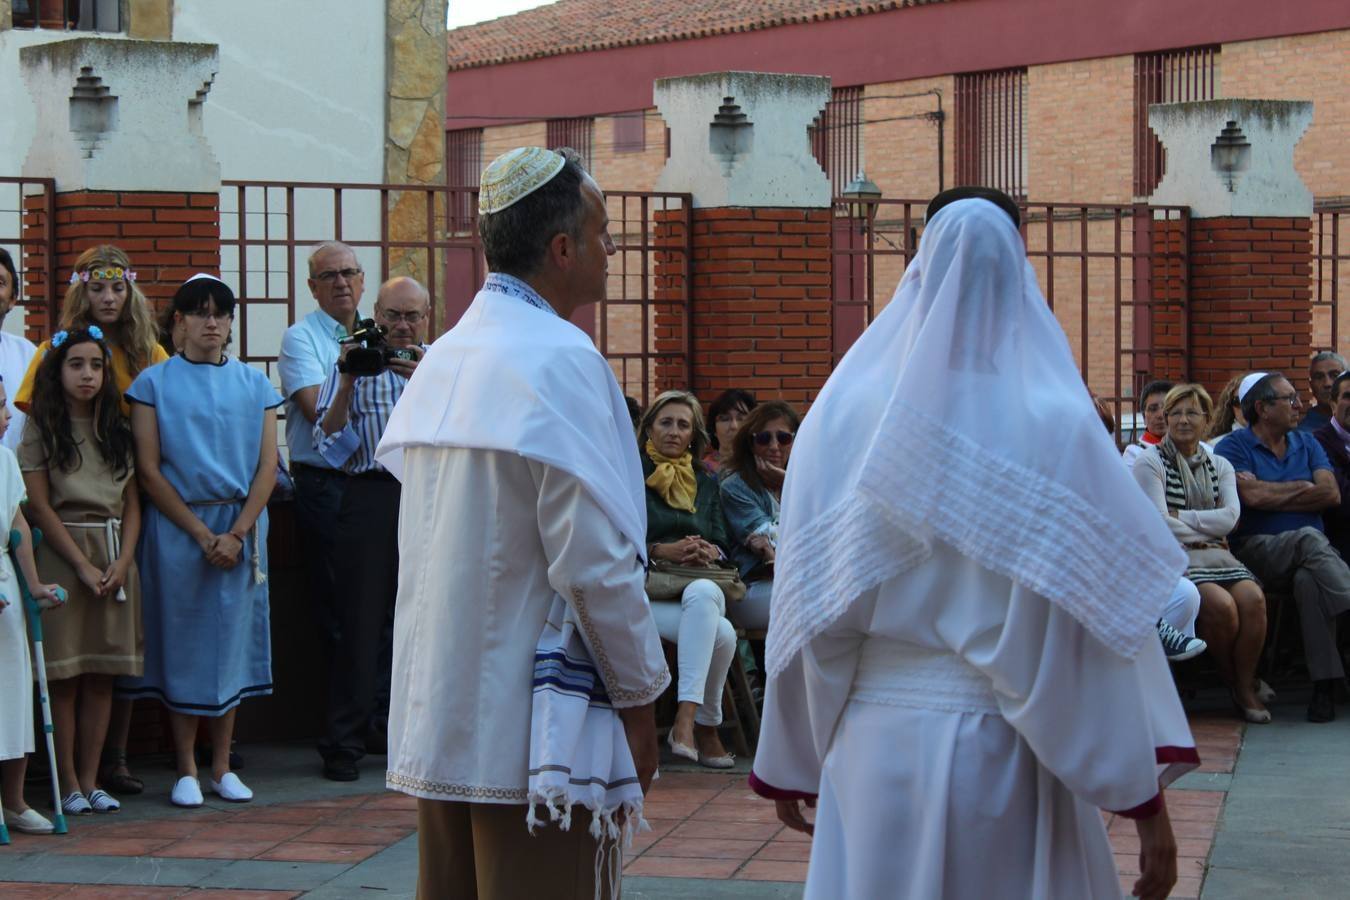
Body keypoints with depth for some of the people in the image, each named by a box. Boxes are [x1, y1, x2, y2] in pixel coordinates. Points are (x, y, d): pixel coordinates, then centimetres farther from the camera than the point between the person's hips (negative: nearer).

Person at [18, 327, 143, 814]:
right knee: (63, 675, -4)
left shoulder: (117, 430, 13)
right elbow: (39, 506, -6)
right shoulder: (40, 429, 0)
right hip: (61, 555, -4)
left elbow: (132, 504, 10)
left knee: (102, 676, 3)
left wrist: (123, 561, -5)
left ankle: (91, 779, 9)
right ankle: (68, 783, 1)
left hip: (115, 558, 4)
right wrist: (82, 564, -11)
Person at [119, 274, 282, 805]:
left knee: (232, 640, 4)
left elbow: (267, 466, 4)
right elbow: (148, 469, -4)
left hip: (241, 528, 2)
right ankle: (186, 769, 5)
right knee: (182, 642, -1)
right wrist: (201, 533, -10)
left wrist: (237, 534, -9)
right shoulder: (155, 384, 1)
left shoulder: (254, 385, 9)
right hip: (177, 528, -2)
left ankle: (222, 767, 11)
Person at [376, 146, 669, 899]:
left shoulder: (442, 362, 11)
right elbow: (595, 559, -16)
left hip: (437, 720, 8)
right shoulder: (561, 359, -13)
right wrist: (639, 696, -6)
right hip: (527, 726, -8)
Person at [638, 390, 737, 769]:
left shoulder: (706, 483, 25)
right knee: (720, 633, -34)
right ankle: (707, 727, -27)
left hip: (699, 585, 3)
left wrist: (709, 552, -7)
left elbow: (722, 545, 18)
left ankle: (687, 719, -45)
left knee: (703, 592, -39)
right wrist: (663, 550, -15)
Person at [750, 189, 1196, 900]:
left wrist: (790, 763, 12)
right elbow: (1105, 619, -9)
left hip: (877, 745, 2)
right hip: (1004, 752, -2)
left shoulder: (843, 415, -3)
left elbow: (806, 609, 2)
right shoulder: (1055, 424, -9)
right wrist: (1147, 800, -4)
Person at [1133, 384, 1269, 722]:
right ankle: (1231, 682, -7)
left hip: (1217, 556, 5)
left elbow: (1229, 517, 1)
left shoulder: (1220, 466, 18)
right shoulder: (1150, 462, 3)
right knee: (1221, 604, -30)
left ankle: (1246, 686, -12)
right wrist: (1206, 531, -2)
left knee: (1252, 598, -26)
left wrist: (1179, 516, -7)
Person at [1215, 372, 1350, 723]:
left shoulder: (1307, 443, 21)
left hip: (1309, 553, 3)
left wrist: (1272, 495, 0)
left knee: (1310, 580, -35)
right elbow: (1252, 496, -12)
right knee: (1310, 540, -36)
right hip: (1257, 548, -3)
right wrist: (1303, 488, 1)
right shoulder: (1234, 447, 7)